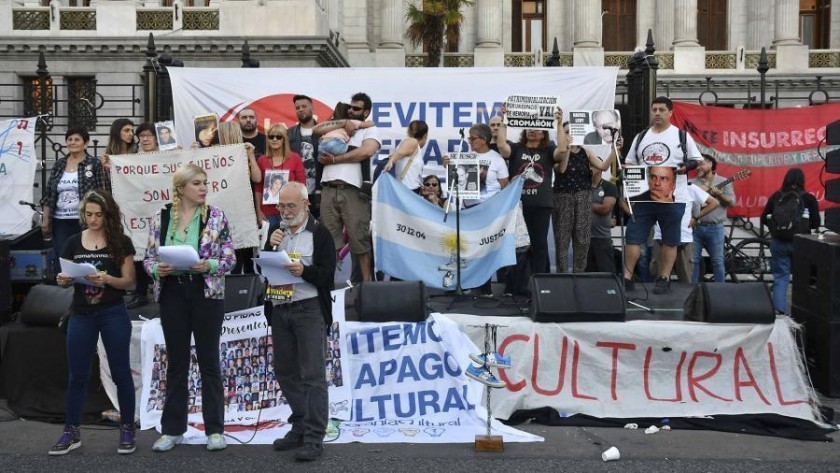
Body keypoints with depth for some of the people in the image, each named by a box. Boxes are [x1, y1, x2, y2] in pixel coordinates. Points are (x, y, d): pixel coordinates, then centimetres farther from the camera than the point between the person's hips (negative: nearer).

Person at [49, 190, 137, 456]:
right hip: (81, 315, 3)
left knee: (120, 372, 4)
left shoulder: (121, 242, -2)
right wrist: (62, 280, -15)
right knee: (77, 375, 7)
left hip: (113, 314, -2)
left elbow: (129, 281, -5)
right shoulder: (73, 243, 6)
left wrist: (107, 279, -23)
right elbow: (66, 279, 8)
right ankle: (71, 432, 16)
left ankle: (127, 429, 15)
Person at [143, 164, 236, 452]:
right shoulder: (161, 218, 4)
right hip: (172, 294, 2)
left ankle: (215, 429, 14)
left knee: (209, 362, 5)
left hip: (206, 293, -2)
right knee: (176, 363, 10)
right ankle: (172, 429, 20)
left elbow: (230, 258, -2)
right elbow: (148, 257, 7)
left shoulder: (216, 216, -1)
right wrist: (157, 269, -14)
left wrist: (209, 265, -21)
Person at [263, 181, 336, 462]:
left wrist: (304, 271, -24)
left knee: (312, 374, -6)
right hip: (279, 310, 6)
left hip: (309, 310, -6)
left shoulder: (320, 234, -3)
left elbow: (327, 276, -7)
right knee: (285, 371, 11)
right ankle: (300, 428, 24)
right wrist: (270, 246, -5)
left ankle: (314, 437, -3)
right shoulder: (276, 231, 13)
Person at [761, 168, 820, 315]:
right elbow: (816, 224, -4)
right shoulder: (809, 198, -5)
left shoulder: (776, 196, 1)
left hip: (778, 242, 1)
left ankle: (779, 311, -1)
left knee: (780, 277, 7)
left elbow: (764, 220, 5)